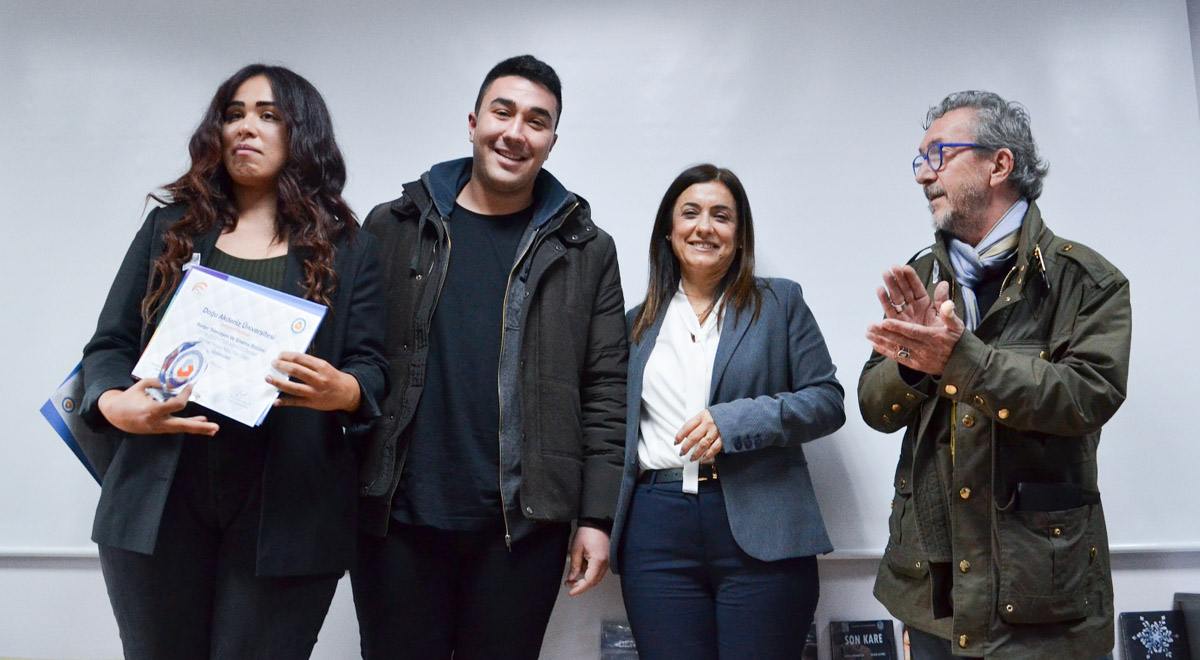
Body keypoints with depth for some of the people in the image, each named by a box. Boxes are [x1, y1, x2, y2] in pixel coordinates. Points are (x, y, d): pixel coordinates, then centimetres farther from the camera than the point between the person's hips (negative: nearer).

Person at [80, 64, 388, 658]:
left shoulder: (348, 249, 6)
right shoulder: (169, 228, 12)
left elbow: (372, 368, 2)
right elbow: (108, 345, 10)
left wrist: (343, 391, -21)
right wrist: (114, 403, -12)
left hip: (286, 511, -2)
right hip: (160, 502, 2)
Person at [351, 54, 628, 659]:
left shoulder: (586, 251, 5)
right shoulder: (393, 229, 6)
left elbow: (605, 394, 3)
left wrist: (596, 518, -1)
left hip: (525, 526, 0)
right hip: (396, 520, 1)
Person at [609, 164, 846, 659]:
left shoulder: (780, 302, 8)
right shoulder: (638, 322, 15)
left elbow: (827, 400, 1)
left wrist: (736, 420, -13)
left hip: (759, 530, -2)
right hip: (657, 532, 2)